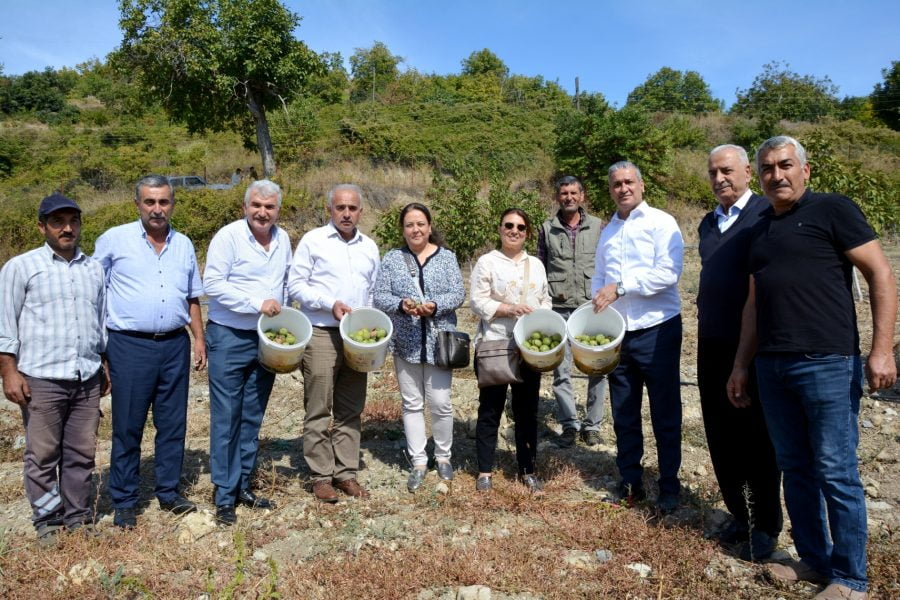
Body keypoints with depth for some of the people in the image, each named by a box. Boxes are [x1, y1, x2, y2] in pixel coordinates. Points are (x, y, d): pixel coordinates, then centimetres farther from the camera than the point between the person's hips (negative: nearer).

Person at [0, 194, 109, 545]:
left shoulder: (94, 269, 12)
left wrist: (107, 365, 17)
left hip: (88, 380, 3)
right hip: (41, 380, -3)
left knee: (82, 454, 9)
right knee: (43, 456, 5)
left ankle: (79, 517, 21)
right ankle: (48, 522, 19)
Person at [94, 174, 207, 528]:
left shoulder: (184, 245, 11)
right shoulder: (115, 240, -1)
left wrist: (199, 339, 11)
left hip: (175, 345, 4)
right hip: (129, 346, -3)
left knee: (173, 423, 10)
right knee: (127, 427, 4)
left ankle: (169, 492, 24)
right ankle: (124, 502, 18)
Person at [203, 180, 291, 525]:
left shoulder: (282, 239, 7)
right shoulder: (228, 237, -12)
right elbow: (213, 284, -17)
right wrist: (258, 303, -21)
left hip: (267, 339, 6)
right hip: (229, 338, -6)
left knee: (252, 418, 13)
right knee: (226, 418, 0)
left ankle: (243, 486, 26)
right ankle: (224, 496, 11)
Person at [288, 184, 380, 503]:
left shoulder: (369, 247, 14)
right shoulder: (312, 240, -1)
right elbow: (295, 284, -5)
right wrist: (331, 304, -15)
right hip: (321, 335, -4)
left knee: (350, 410, 9)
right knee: (319, 410, 0)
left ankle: (346, 472, 18)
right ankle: (321, 476, 10)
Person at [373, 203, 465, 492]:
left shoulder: (447, 257, 5)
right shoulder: (391, 259, 5)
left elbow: (458, 293, -2)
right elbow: (379, 296, -1)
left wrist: (435, 305, -20)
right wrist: (401, 305, -20)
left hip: (439, 341, -1)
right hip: (406, 342, 1)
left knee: (440, 402, 0)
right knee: (412, 403, 7)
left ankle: (443, 456, 21)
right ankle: (418, 462, 18)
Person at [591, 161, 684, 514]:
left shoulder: (661, 223, -5)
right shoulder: (607, 232, 14)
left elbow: (668, 272, -18)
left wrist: (620, 287, -20)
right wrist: (597, 307, -1)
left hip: (658, 330, -6)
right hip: (617, 333, 6)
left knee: (665, 415, 4)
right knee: (623, 415, 12)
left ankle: (669, 488, 18)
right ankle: (630, 483, 26)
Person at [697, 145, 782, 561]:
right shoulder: (708, 223, 13)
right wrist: (704, 315, 14)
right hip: (713, 346, 6)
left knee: (758, 437, 5)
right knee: (722, 436, 12)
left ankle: (765, 526, 22)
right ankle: (739, 515, 29)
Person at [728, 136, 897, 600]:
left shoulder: (832, 210, -1)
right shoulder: (760, 230, 17)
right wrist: (741, 366, 17)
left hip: (827, 364, -6)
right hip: (772, 367, 6)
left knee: (836, 474, 1)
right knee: (795, 468, 13)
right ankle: (813, 560, 27)